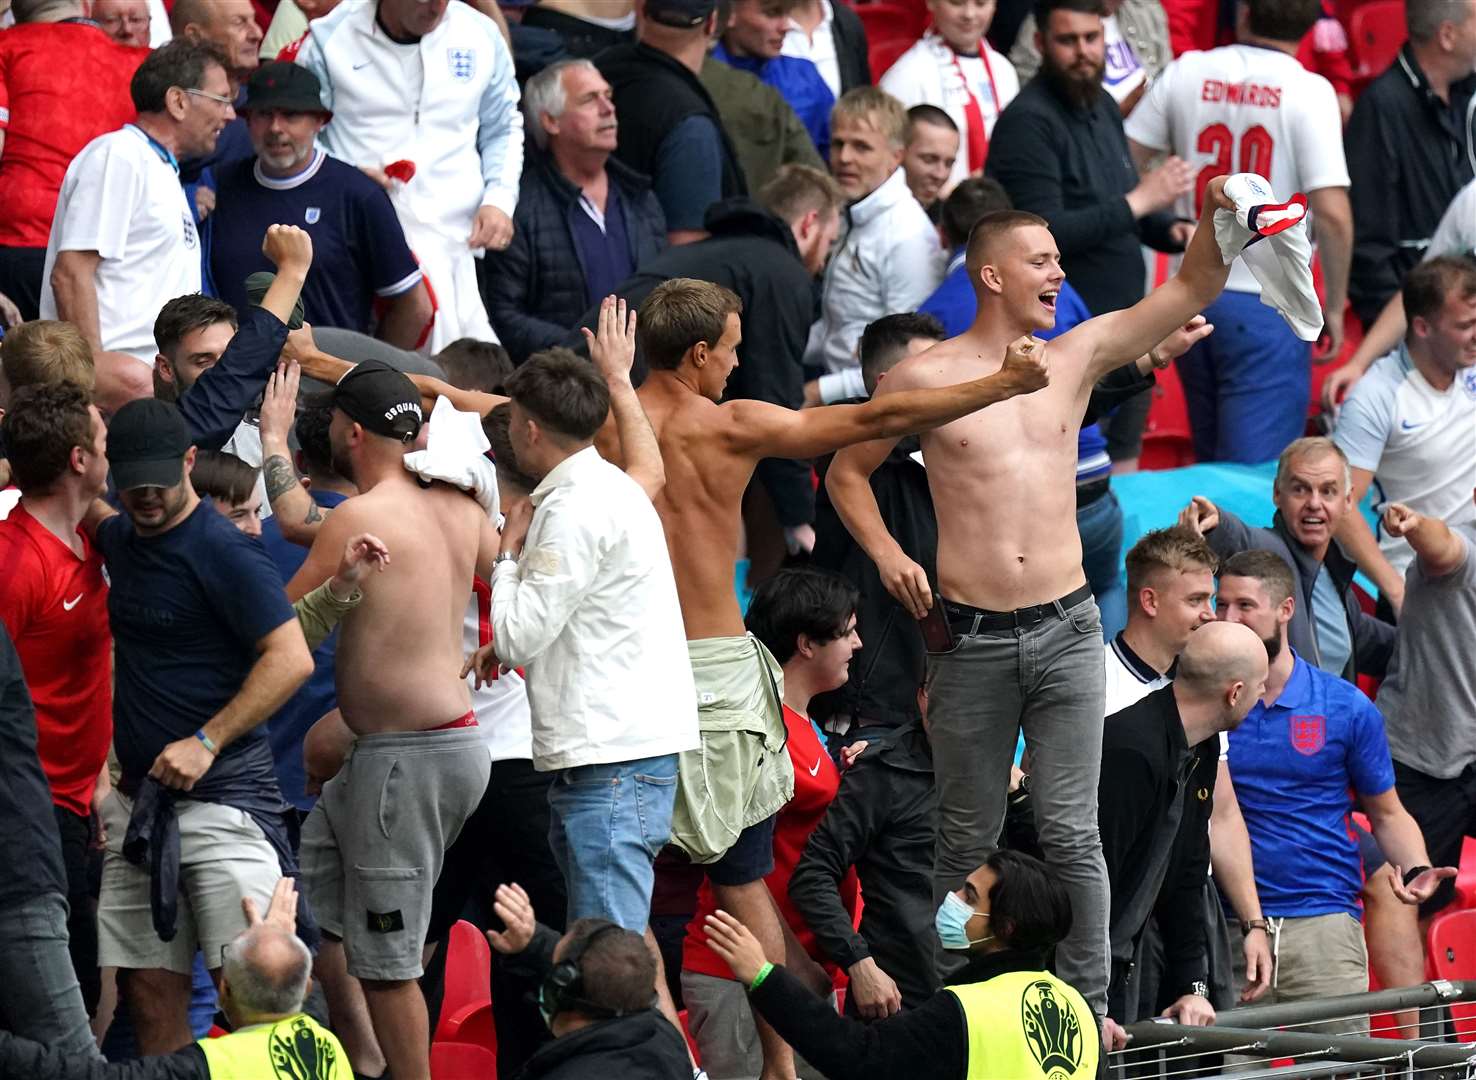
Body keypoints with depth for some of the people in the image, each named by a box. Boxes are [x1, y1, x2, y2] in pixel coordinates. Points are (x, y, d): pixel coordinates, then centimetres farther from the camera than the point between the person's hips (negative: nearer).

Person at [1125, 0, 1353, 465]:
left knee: (1212, 465, 18)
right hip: (1267, 304, -5)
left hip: (1190, 296, 5)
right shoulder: (1309, 92, -11)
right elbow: (1332, 213, -16)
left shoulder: (1185, 74, 2)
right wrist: (1334, 306, -4)